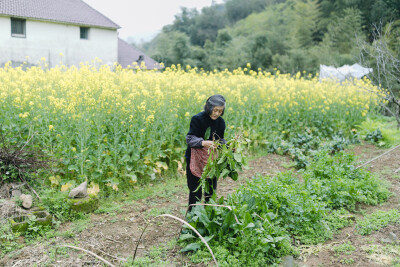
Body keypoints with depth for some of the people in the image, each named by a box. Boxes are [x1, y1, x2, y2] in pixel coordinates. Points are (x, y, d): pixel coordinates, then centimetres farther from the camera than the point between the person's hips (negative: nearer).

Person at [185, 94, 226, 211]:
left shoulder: (220, 122, 0)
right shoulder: (197, 119, -17)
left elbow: (220, 140, 8)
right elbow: (190, 139, -21)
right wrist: (203, 142, -40)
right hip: (195, 160, -5)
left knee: (211, 191, 14)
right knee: (195, 191, -1)